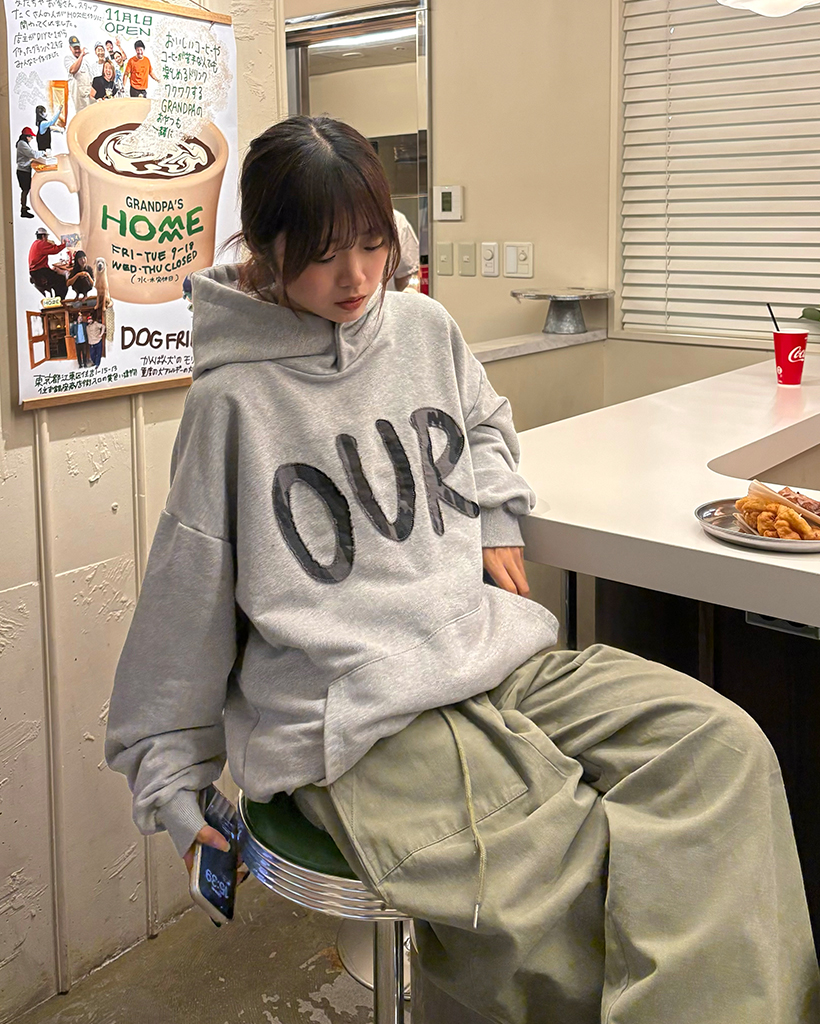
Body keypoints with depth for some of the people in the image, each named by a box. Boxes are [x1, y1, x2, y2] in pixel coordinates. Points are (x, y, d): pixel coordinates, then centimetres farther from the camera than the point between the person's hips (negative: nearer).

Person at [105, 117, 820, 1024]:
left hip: (496, 649, 6)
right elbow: (188, 597, 1)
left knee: (725, 744, -14)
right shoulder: (234, 397, -6)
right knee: (577, 897, -27)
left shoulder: (423, 328, 9)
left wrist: (494, 518, 13)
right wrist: (171, 772, 7)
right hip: (357, 723, -6)